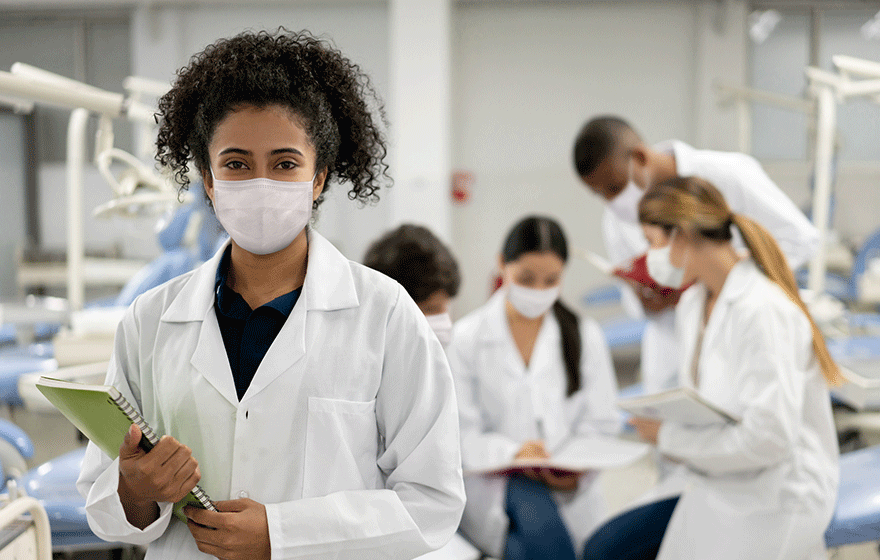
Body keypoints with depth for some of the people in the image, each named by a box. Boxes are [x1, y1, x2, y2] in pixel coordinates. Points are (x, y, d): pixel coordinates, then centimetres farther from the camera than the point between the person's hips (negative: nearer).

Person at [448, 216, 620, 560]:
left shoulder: (585, 337, 12)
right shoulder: (468, 337, 5)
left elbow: (602, 425, 8)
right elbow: (461, 432, -2)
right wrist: (511, 453, -22)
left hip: (570, 488, 2)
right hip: (492, 484, -2)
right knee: (540, 520, -33)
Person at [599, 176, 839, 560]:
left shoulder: (763, 311, -20)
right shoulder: (691, 305, 7)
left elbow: (769, 437, -24)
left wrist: (670, 438, -15)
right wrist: (661, 423, -6)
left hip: (773, 502, -8)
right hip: (714, 485, 8)